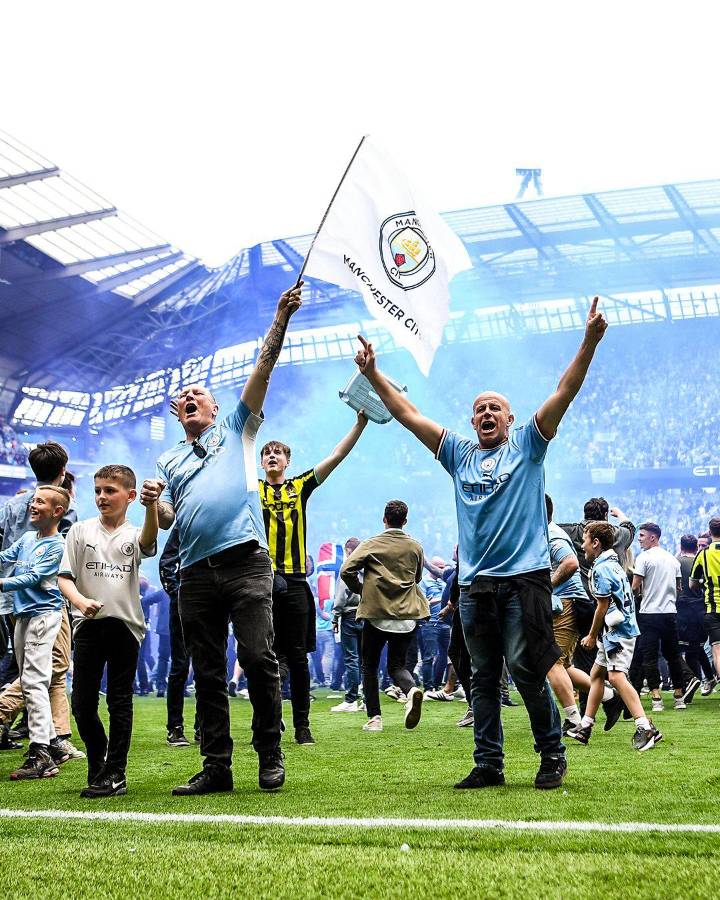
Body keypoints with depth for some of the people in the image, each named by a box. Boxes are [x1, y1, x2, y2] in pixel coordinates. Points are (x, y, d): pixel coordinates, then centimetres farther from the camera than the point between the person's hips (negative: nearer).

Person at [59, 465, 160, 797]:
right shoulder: (80, 531, 7)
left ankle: (115, 773, 10)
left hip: (125, 624, -1)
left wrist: (151, 506, -41)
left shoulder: (134, 535, 5)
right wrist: (81, 601, -19)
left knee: (120, 701, 3)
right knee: (82, 702, 3)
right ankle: (97, 766, 23)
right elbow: (64, 578, 3)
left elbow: (149, 538, -20)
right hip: (89, 624, 1)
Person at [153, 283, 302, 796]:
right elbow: (168, 521, 17)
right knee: (207, 673, 4)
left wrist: (281, 319, -2)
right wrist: (154, 504, -6)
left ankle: (271, 757, 1)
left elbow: (263, 369, 7)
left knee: (258, 658, -9)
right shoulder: (170, 461, 26)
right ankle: (217, 767, 9)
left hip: (245, 559, -4)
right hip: (195, 571, 4)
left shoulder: (236, 432, 18)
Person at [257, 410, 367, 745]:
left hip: (295, 582, 1)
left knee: (297, 656, 4)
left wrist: (360, 424, 0)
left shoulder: (300, 487, 13)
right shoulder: (252, 489, 10)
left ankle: (302, 726, 10)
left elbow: (336, 457, 8)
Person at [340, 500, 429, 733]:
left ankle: (374, 718, 7)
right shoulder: (415, 547, 6)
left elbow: (347, 570, -12)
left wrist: (360, 590, 3)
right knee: (397, 665, 11)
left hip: (376, 614, -3)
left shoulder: (371, 545, -4)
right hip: (406, 614, 3)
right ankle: (411, 690, -21)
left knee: (369, 667, 12)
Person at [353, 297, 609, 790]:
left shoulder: (527, 445, 6)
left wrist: (590, 341, -13)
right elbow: (408, 413, 14)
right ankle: (489, 764, 15)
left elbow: (564, 392, -4)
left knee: (526, 670, -5)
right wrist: (373, 374, 10)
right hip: (475, 583, 4)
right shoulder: (459, 454, 15)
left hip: (524, 578, -4)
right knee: (483, 678, 8)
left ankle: (553, 755, 10)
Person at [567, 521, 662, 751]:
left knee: (616, 676, -20)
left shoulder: (601, 569, -13)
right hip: (614, 631, 11)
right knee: (596, 674, 15)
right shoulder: (613, 564, 16)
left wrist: (592, 636, 0)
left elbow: (602, 607, -12)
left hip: (617, 630, -11)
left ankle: (646, 728, -26)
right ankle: (585, 727, 22)